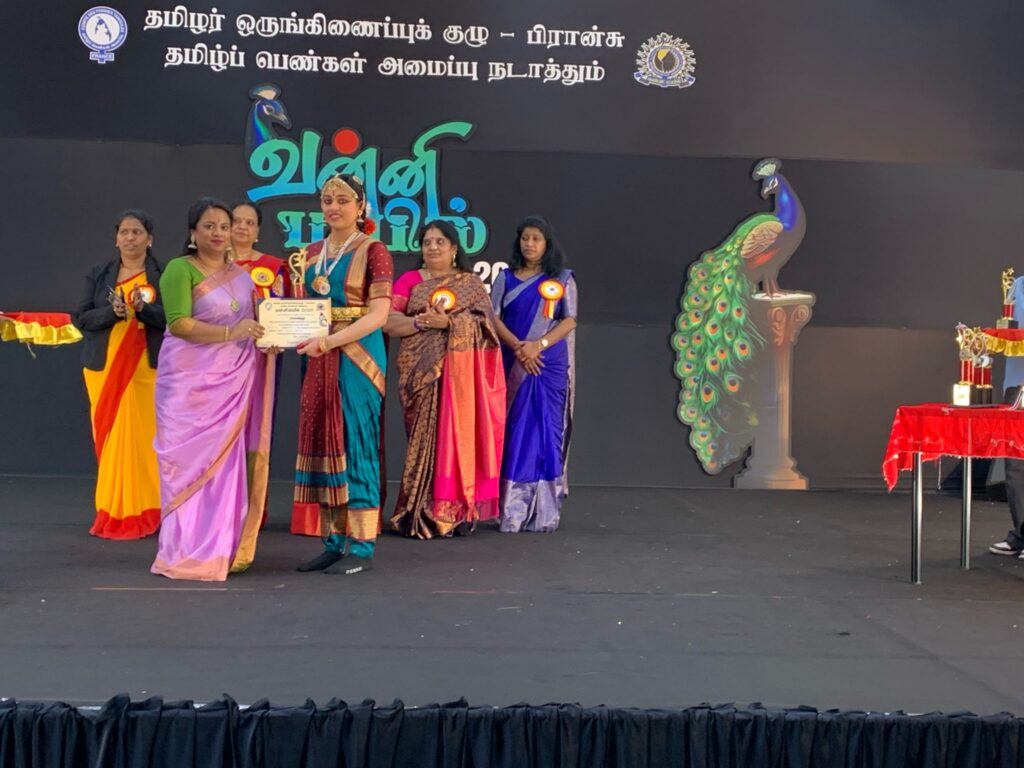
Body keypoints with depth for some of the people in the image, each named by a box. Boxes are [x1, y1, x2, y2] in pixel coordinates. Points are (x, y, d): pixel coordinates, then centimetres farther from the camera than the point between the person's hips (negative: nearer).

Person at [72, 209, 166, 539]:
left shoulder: (164, 275, 3)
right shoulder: (98, 274, 10)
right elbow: (80, 318, 3)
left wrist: (143, 308, -21)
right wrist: (112, 312, -15)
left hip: (147, 368, -2)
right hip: (105, 367, 2)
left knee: (143, 437, -6)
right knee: (110, 438, 1)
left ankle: (142, 512, 3)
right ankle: (112, 513, 8)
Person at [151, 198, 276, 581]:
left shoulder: (241, 275, 17)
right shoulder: (180, 269, -4)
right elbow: (178, 323, -15)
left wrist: (266, 336, 5)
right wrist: (229, 333, -24)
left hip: (234, 382, 6)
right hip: (192, 382, -6)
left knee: (228, 461, 5)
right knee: (194, 461, -5)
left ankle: (223, 549, 12)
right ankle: (189, 553, 0)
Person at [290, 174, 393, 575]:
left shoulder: (373, 251, -4)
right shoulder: (310, 253, 14)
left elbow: (379, 313, -14)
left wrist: (330, 340, -24)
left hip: (357, 356, -6)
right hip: (318, 358, 6)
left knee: (355, 444, -5)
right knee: (322, 443, 5)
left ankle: (361, 547, 1)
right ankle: (334, 542, 13)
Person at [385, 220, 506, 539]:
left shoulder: (471, 283, 13)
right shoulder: (409, 280, 12)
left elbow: (483, 324, -2)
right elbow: (388, 321, 0)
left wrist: (448, 323, -16)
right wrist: (420, 322, -16)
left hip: (461, 373, 0)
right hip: (422, 371, 0)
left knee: (459, 434, -4)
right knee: (425, 436, -7)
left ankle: (458, 510, 1)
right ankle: (422, 513, -4)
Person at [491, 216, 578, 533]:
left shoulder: (562, 279, 8)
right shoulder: (506, 278, 11)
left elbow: (569, 320, -1)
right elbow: (494, 317, 2)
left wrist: (538, 345, -16)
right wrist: (518, 347, -14)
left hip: (550, 364, -1)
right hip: (513, 363, 1)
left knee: (547, 429, -3)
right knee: (513, 429, -3)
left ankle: (544, 511, 0)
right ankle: (512, 510, -1)